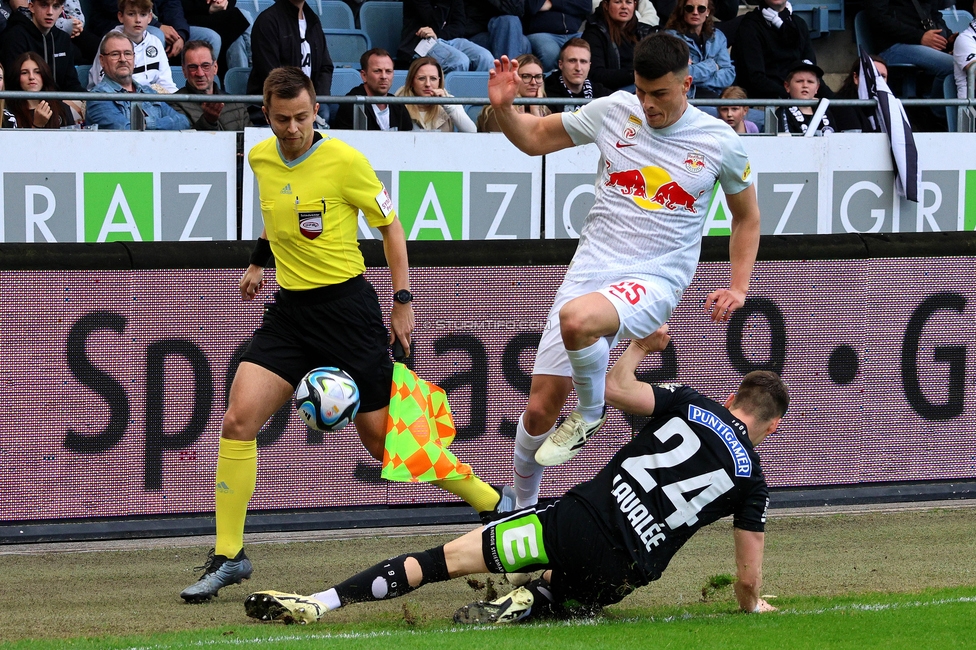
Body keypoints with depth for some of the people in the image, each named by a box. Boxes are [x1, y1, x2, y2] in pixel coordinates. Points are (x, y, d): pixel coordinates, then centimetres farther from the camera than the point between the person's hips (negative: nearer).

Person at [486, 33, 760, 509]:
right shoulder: (614, 112, 3)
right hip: (591, 268, 3)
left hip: (656, 280, -3)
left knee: (577, 318, -38)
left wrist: (738, 287, 3)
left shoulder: (720, 142, -1)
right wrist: (502, 108, -5)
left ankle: (590, 414, -9)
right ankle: (521, 504, 24)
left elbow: (746, 217, 15)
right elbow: (536, 138, 16)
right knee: (540, 409, -1)